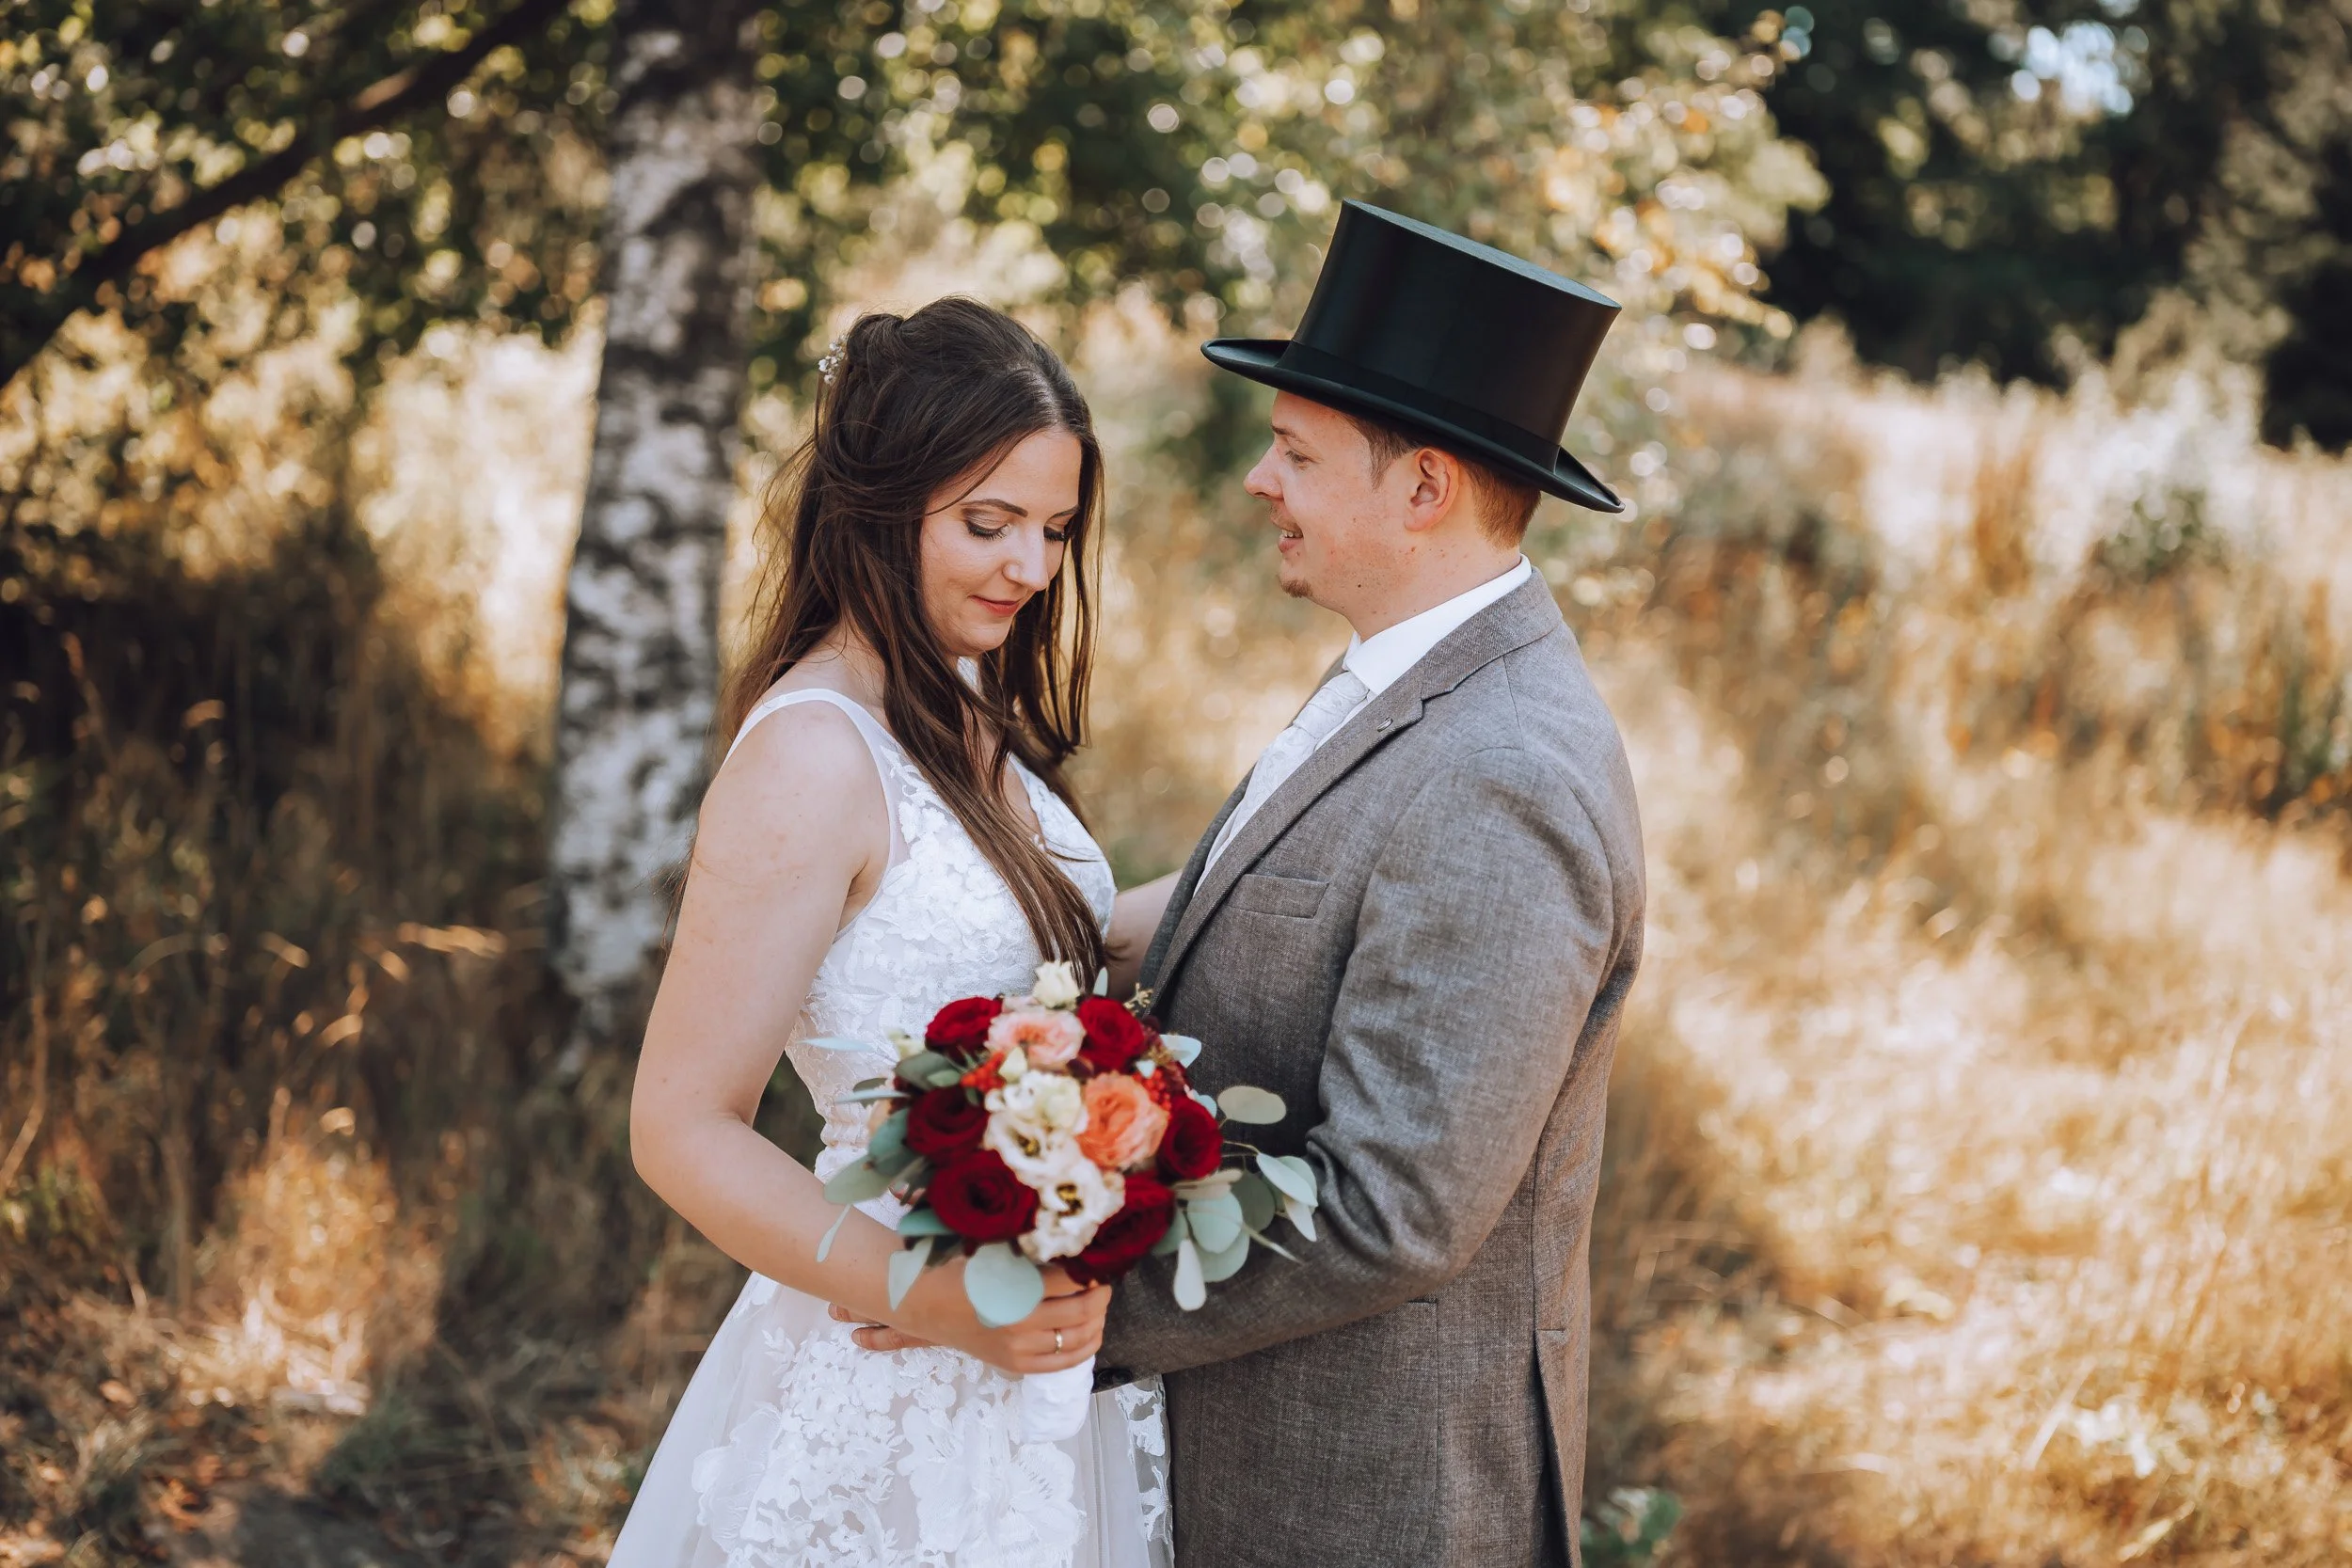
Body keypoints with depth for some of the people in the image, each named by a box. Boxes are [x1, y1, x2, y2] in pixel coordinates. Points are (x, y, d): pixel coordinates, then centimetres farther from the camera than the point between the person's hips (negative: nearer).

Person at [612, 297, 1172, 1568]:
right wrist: (945, 1304, -26)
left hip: (1043, 1343, 8)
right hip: (898, 1404, -8)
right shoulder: (814, 755, -19)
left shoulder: (965, 725, 6)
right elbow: (683, 1130, -20)